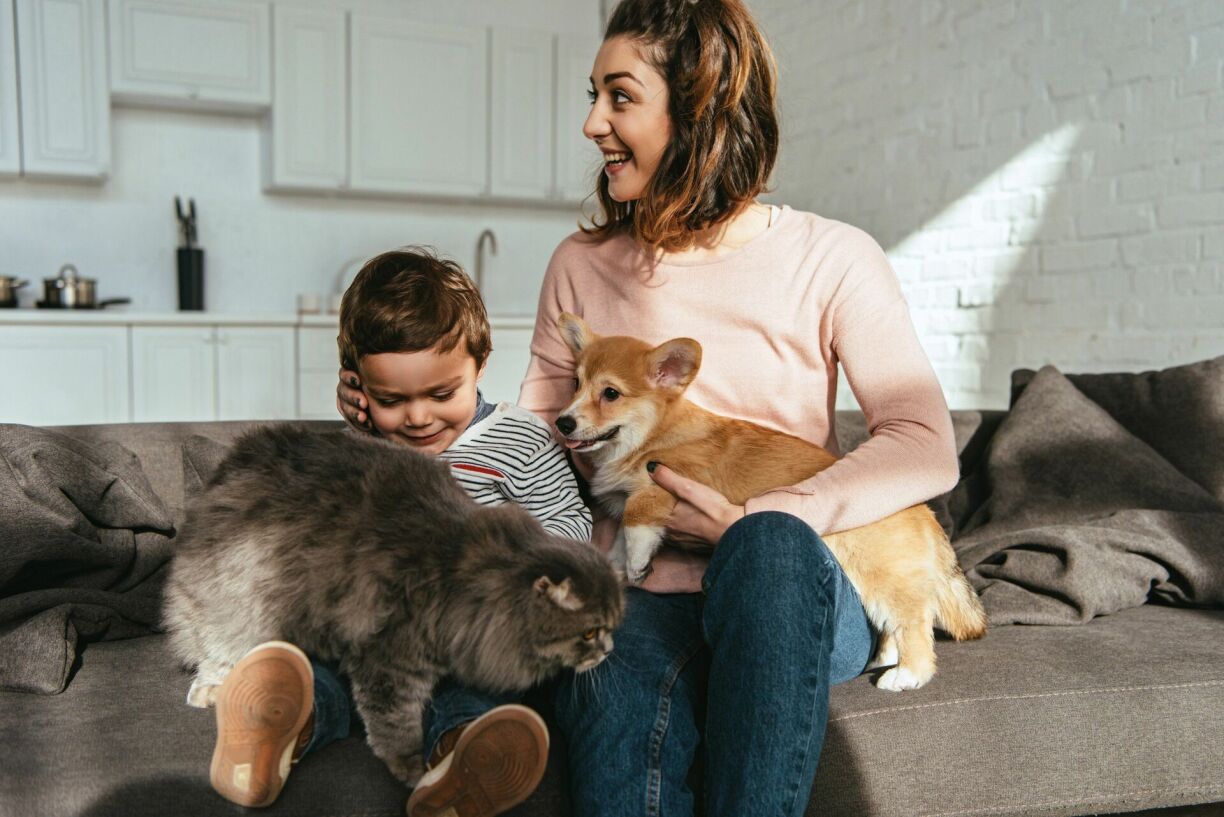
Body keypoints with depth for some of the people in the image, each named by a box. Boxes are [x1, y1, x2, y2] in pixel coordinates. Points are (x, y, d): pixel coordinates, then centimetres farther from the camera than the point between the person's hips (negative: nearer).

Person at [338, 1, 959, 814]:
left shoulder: (830, 259, 0)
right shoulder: (583, 265, 9)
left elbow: (927, 449, -8)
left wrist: (755, 522, -21)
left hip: (794, 592, 0)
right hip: (642, 592, 1)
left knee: (771, 544, -37)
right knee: (619, 706, -34)